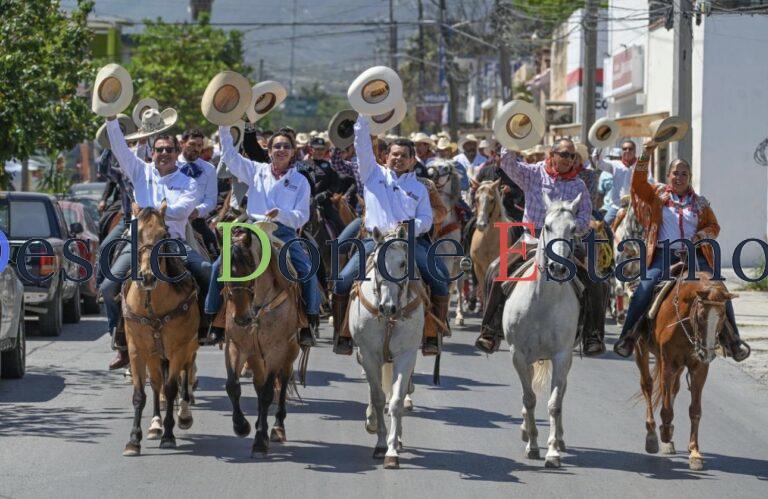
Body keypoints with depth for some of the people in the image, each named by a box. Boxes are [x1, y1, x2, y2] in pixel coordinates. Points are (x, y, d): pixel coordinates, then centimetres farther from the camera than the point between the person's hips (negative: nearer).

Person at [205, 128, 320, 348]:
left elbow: (302, 217, 2)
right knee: (219, 266, -16)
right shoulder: (256, 171, 14)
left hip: (284, 233, -1)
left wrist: (280, 213, -17)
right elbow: (230, 156, 9)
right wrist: (223, 128, -1)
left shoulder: (300, 181, 10)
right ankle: (212, 315, -6)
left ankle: (310, 321, -15)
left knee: (307, 270, -25)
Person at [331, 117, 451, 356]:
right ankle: (341, 335, -6)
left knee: (440, 282, -17)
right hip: (375, 239, -1)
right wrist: (363, 115, 2)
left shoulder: (419, 188, 20)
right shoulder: (374, 174, 16)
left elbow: (426, 219, 11)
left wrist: (410, 227, -10)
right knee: (342, 282, -19)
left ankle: (433, 336, -8)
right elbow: (362, 143, 9)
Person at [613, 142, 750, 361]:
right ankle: (627, 336, -13)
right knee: (644, 290, -23)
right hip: (664, 254, -2)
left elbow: (714, 227, 16)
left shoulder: (700, 202, 16)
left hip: (695, 254, 2)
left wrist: (700, 236, -7)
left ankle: (733, 338, -4)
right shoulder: (658, 195, 11)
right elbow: (638, 184, -4)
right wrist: (646, 155, -14)